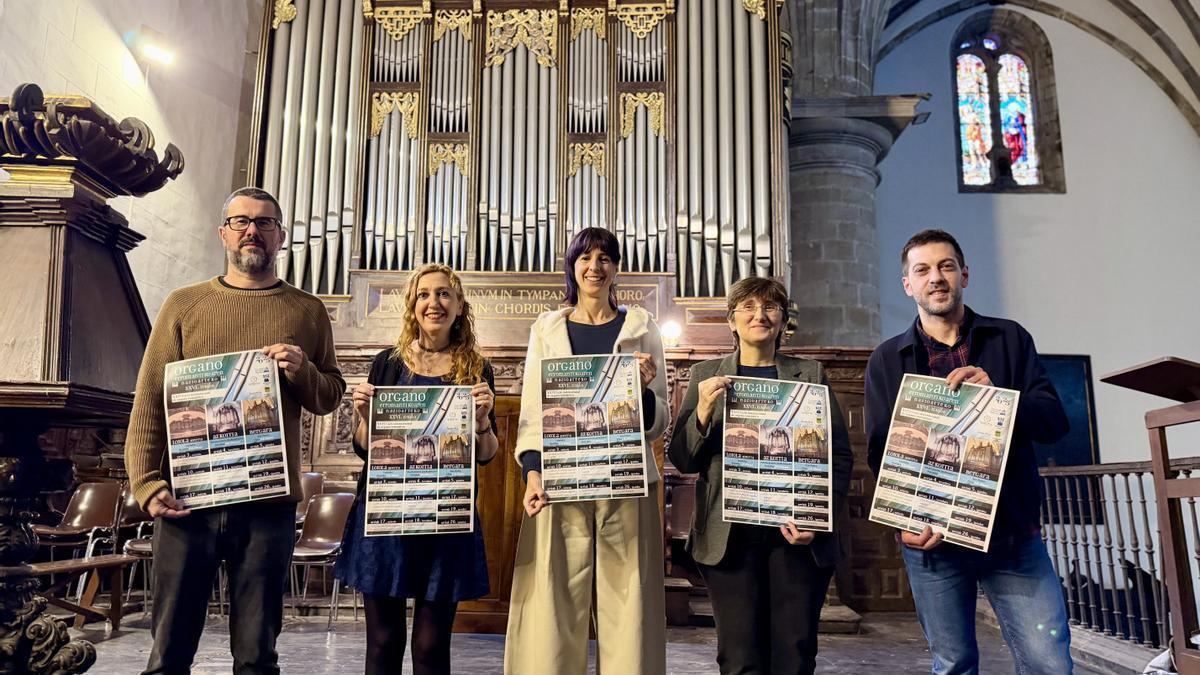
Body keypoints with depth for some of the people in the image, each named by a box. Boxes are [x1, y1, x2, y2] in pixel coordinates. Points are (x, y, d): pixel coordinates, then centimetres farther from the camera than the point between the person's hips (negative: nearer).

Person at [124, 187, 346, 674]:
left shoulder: (307, 311, 9)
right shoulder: (184, 304, 8)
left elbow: (331, 397, 11)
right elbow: (150, 399, 4)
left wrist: (302, 371, -10)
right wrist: (145, 482, -6)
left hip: (269, 503, 0)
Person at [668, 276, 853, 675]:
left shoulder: (811, 375, 10)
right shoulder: (706, 375, 9)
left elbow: (839, 455, 5)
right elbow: (682, 460, 5)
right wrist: (703, 412, -14)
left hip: (798, 534, 1)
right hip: (730, 536, 0)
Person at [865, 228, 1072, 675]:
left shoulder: (1009, 339, 7)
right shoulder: (886, 360, 6)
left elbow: (1054, 422, 0)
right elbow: (880, 450, 0)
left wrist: (998, 395, -21)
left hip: (1013, 529, 0)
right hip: (930, 537, 0)